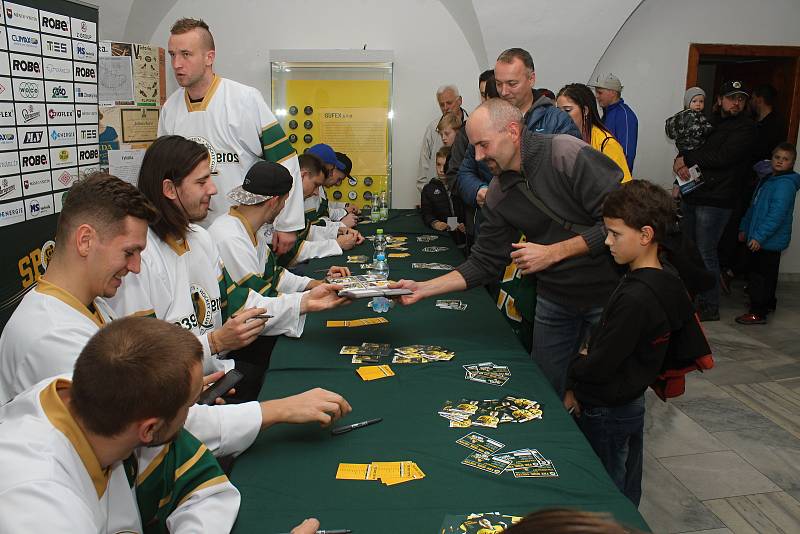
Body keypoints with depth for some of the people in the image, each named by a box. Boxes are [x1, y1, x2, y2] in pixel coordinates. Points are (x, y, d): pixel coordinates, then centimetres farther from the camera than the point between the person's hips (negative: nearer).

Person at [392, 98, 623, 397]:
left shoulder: (569, 154, -20)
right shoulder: (498, 194, -1)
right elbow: (484, 264, 2)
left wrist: (553, 252, -22)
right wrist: (422, 289, -6)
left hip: (609, 291, -5)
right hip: (555, 298, 5)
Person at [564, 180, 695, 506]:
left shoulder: (635, 298, -30)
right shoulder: (663, 285, 1)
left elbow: (600, 365, -26)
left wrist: (573, 372, -4)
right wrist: (578, 386, 5)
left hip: (606, 413, -9)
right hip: (631, 403, 9)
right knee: (626, 491, 24)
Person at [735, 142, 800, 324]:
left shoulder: (785, 184, -17)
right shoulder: (768, 180, 15)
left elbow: (777, 214, -25)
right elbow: (754, 207, 23)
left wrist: (759, 236, -27)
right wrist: (744, 228, 23)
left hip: (769, 241, -10)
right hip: (762, 239, 10)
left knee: (759, 275, -7)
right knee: (767, 274, 22)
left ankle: (758, 313, -2)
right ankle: (768, 303, 37)